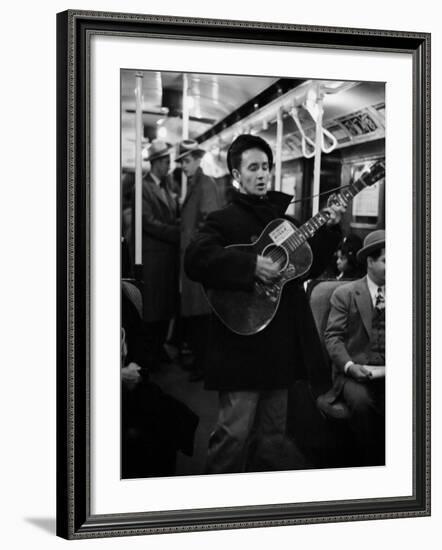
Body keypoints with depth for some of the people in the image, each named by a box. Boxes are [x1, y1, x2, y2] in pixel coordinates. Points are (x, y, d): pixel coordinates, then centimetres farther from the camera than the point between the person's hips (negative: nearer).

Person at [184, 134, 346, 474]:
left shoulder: (285, 215, 15)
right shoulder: (224, 220, -4)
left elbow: (312, 265, 15)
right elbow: (196, 261, -21)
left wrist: (330, 229, 1)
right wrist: (251, 265, -27)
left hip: (282, 340, 6)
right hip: (242, 343, -6)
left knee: (273, 432, 13)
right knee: (235, 431, -8)